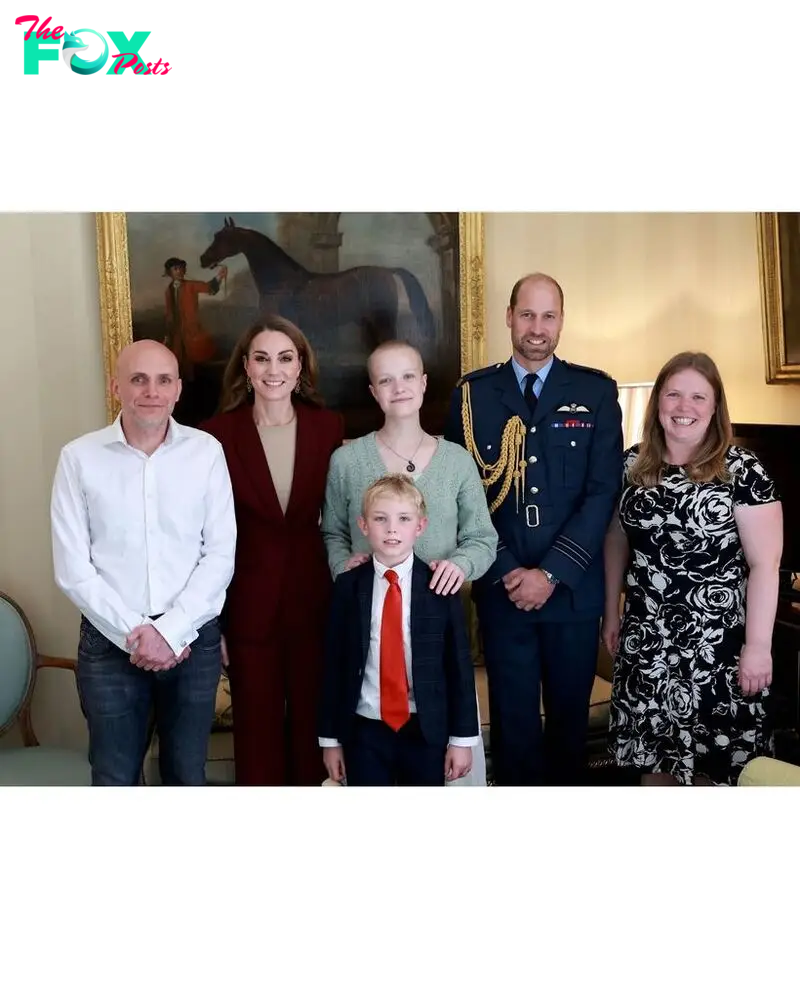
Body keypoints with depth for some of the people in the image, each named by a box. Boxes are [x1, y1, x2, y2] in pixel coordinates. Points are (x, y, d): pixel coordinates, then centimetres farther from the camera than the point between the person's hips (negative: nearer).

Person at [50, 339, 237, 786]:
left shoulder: (207, 451, -3)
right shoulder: (79, 457, -6)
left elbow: (221, 555, -4)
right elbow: (73, 569, -6)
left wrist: (170, 631, -12)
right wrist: (134, 634, -12)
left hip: (194, 641, 1)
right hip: (110, 644, -1)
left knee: (188, 776, 16)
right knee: (114, 781, 12)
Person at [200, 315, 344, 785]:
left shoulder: (328, 426, -1)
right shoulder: (218, 433, -7)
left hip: (313, 599, 2)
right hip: (248, 603, -1)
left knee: (312, 722, 15)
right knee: (257, 730, 11)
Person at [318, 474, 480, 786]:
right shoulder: (348, 586, -2)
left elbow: (460, 665, -2)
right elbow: (334, 665, 1)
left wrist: (463, 737, -2)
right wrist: (330, 738, 3)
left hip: (427, 731, 0)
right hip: (364, 731, 1)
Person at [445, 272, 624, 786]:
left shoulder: (596, 391, 1)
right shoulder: (473, 393, 2)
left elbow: (603, 491, -5)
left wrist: (552, 573, -12)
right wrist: (506, 571, -9)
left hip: (574, 587, 0)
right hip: (501, 588, 0)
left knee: (570, 715, 14)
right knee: (514, 719, 9)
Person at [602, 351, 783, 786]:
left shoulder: (741, 469, -9)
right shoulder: (633, 463, 3)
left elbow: (765, 563, -11)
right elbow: (616, 540, 12)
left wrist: (758, 645, -14)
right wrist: (611, 613, 13)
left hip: (717, 641, -4)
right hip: (646, 638, 4)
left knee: (714, 759, 5)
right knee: (652, 751, 14)